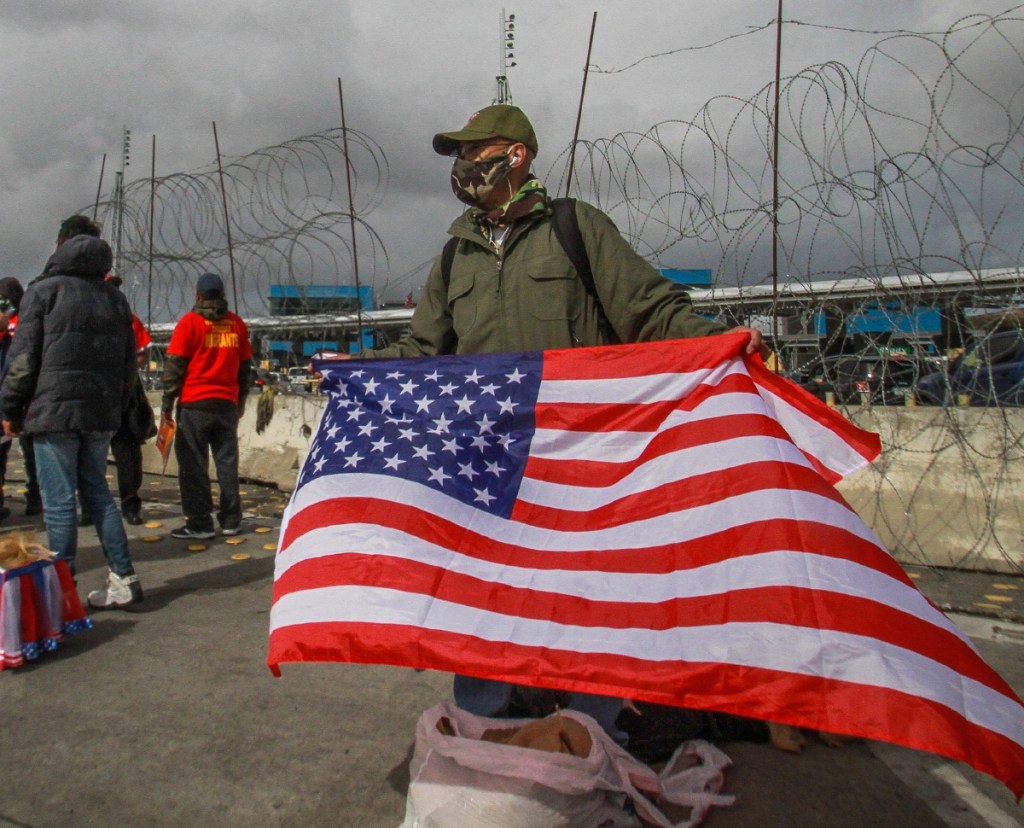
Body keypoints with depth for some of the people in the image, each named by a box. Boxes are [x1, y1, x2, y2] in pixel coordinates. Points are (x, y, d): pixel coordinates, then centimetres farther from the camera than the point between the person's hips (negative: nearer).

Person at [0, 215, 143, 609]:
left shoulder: (44, 290, -2)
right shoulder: (114, 297, 14)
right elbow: (129, 362, 15)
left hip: (54, 411, -5)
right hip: (101, 414, 5)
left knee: (59, 502, 0)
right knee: (97, 491, 13)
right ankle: (123, 580, 10)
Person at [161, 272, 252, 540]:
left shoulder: (190, 322, -4)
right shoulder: (236, 323, 9)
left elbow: (174, 366, -5)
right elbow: (245, 365, 14)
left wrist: (167, 404, 0)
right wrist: (241, 400, 24)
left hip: (195, 404, -4)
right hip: (227, 404, 4)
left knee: (193, 465, 1)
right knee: (227, 462, 10)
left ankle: (200, 523, 2)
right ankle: (231, 521, 14)